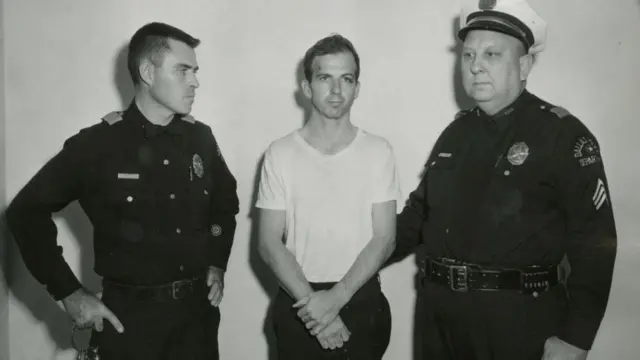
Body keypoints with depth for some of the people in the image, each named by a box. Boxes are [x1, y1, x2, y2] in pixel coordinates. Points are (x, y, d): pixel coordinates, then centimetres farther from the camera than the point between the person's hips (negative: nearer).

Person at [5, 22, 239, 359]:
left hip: (197, 308, 4)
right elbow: (26, 212, -5)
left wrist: (217, 263, 9)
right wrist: (70, 293, -8)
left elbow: (226, 201, 18)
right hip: (129, 313, -3)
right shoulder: (97, 143, -11)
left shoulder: (200, 137, 0)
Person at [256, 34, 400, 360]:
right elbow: (269, 243, -5)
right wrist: (312, 302, -13)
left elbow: (383, 239, -6)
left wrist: (336, 298, -15)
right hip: (298, 306, 0)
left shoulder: (378, 151, -3)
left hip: (362, 303, 0)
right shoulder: (280, 153, -3)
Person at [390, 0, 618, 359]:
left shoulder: (562, 134, -9)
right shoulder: (455, 132, 8)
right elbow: (419, 211, 15)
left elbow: (593, 242, -11)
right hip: (440, 311, 5)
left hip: (519, 319, -5)